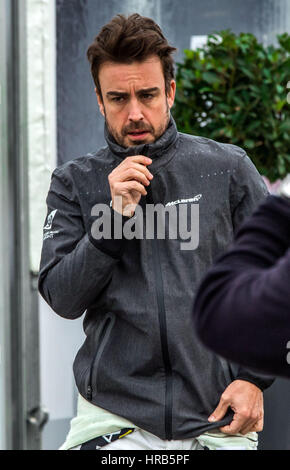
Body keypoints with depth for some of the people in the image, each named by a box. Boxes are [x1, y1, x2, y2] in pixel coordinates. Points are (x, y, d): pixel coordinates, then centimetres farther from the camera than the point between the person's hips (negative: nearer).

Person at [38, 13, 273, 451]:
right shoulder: (74, 182, 6)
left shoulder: (229, 168, 4)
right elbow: (62, 299, -2)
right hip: (113, 412, 0)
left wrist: (254, 377, -3)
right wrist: (115, 216, -12)